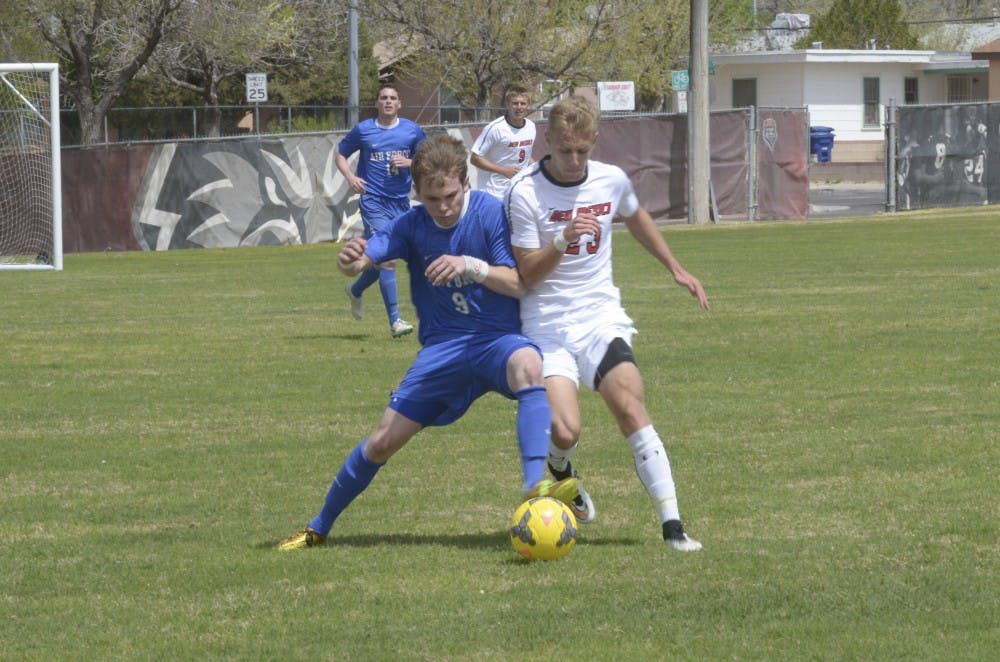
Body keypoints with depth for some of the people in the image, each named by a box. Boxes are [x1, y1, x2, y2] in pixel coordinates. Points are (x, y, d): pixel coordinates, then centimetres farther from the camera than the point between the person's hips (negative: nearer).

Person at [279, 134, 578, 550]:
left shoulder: (490, 213, -10)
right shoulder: (411, 226, -2)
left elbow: (518, 284, -13)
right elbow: (365, 257, -16)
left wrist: (470, 266, -30)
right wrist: (351, 261, -41)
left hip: (497, 339, -3)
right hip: (442, 348, 3)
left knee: (527, 364, -40)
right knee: (382, 442, 2)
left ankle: (536, 487, -51)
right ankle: (319, 528, 23)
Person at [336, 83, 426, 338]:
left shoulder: (412, 131, 5)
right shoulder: (363, 130, 1)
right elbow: (341, 154, 12)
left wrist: (409, 162, -10)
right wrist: (350, 177, -7)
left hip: (400, 201, 4)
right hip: (373, 200, -4)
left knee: (383, 259, 14)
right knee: (387, 257, -15)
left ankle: (356, 290, 45)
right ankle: (395, 321, -15)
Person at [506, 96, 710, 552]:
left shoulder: (611, 180, 2)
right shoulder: (525, 193, -11)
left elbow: (635, 218, 27)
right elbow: (526, 274, -9)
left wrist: (675, 269, 30)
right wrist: (563, 240, -25)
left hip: (602, 317, 3)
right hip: (547, 326, -3)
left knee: (630, 407, -17)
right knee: (565, 432, -18)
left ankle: (672, 525, -18)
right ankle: (562, 475, 22)